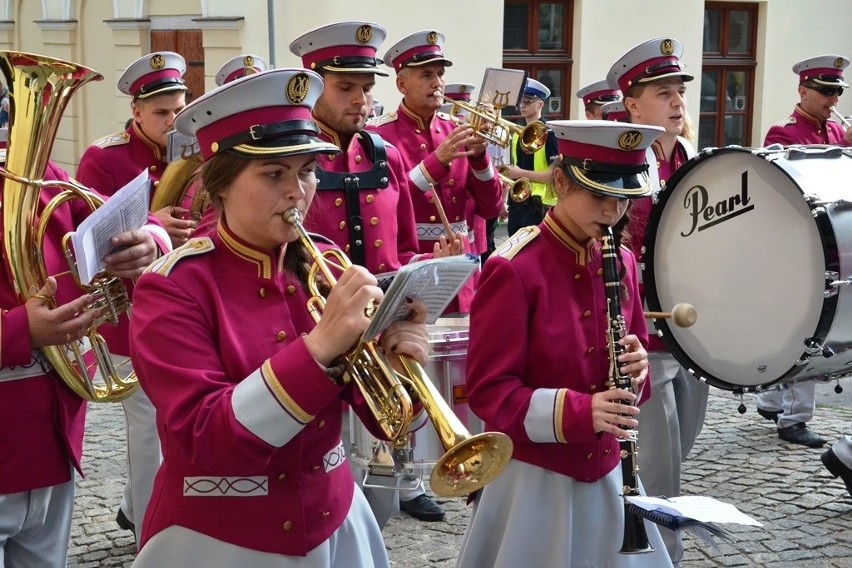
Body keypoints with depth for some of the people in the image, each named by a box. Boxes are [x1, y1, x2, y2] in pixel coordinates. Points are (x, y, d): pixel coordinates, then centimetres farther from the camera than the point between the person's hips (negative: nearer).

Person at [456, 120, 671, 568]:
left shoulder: (621, 262, 4)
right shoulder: (512, 269, -17)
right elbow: (487, 391, -17)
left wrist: (636, 369, -9)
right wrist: (579, 411, -28)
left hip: (602, 471, 6)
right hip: (532, 478, -6)